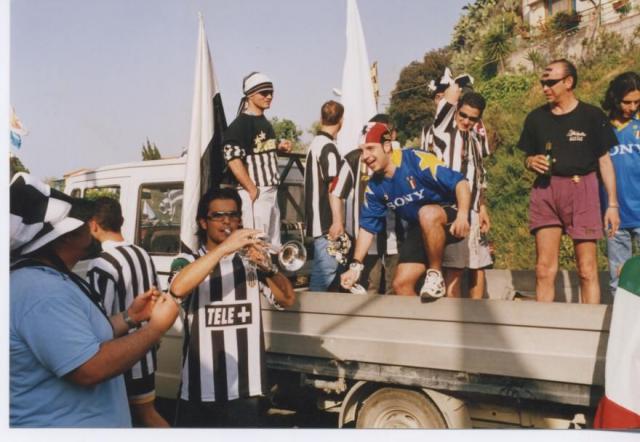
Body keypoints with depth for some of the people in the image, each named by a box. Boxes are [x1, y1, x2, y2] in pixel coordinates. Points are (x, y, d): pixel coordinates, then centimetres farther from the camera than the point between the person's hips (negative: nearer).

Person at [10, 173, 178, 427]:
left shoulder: (44, 279, 9)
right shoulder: (44, 292, -26)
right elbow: (90, 369, -29)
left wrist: (130, 317, 5)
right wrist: (157, 326, -20)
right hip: (59, 424, -10)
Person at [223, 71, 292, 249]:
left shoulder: (265, 122, 15)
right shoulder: (240, 124, -12)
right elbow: (233, 160, -22)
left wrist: (279, 147, 9)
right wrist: (252, 190, -20)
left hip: (270, 191, 9)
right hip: (254, 194, -9)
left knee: (273, 245, 16)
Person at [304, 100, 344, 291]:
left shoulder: (314, 143, 13)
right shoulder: (329, 147, -14)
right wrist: (337, 220, -16)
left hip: (316, 218, 9)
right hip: (326, 220, -9)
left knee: (322, 266, 16)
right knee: (327, 267, -6)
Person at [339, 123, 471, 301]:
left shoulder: (417, 160, -22)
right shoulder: (375, 186, -3)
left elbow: (460, 182, -24)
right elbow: (367, 226, 2)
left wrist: (462, 215, -40)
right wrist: (356, 265, -3)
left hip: (448, 219, -6)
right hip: (419, 228, 6)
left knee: (427, 214, -39)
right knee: (402, 283, -4)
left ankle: (436, 273, -19)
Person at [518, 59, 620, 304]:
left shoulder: (592, 116, 1)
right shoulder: (536, 118, 8)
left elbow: (604, 161, 3)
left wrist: (612, 203, -1)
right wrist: (532, 162, -7)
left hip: (581, 190, -2)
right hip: (545, 191, 3)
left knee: (587, 269, -2)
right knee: (544, 268, 2)